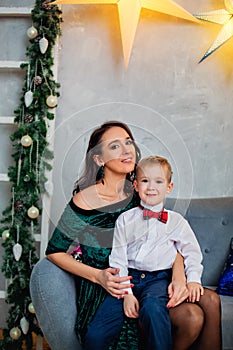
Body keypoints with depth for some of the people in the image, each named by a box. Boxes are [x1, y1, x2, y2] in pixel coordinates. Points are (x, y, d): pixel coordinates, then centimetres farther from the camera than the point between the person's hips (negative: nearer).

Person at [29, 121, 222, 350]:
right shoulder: (86, 199, -14)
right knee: (191, 316, -21)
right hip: (108, 288, -5)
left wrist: (178, 274, -19)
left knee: (210, 301, -13)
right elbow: (54, 252, -8)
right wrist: (98, 276, -20)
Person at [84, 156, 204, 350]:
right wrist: (127, 292, -7)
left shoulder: (176, 221, 9)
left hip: (158, 278, -1)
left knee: (153, 307, -37)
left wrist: (193, 279, -4)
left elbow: (192, 252, 15)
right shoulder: (125, 219, 8)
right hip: (129, 277, 1)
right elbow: (118, 259, 3)